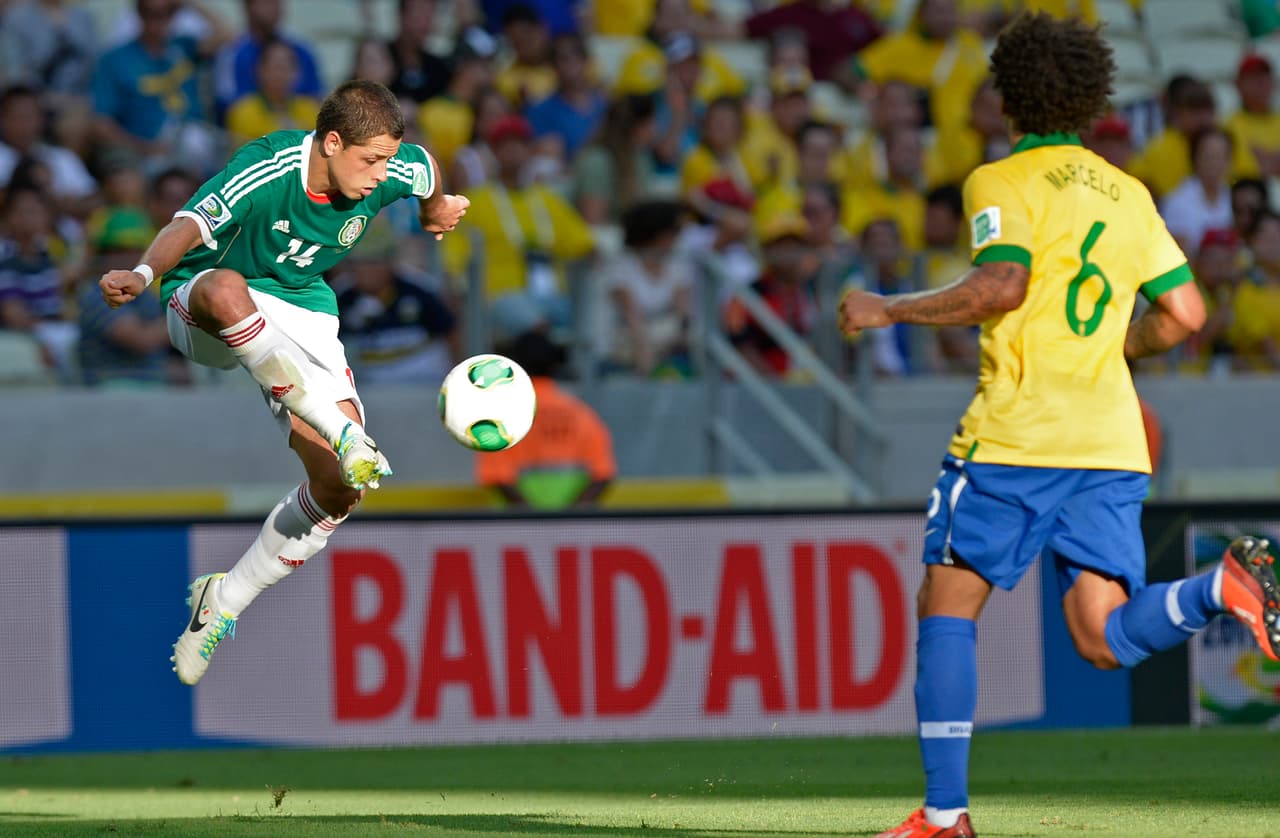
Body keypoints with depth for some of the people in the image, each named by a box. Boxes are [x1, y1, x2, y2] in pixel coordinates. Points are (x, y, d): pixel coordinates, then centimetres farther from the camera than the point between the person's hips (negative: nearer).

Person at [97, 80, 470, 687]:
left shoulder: (393, 173, -12)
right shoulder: (265, 171, -28)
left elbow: (427, 171, 13)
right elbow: (192, 227, -41)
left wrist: (436, 211, 37)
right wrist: (145, 273, -62)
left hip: (302, 313, 5)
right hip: (200, 311, -5)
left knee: (339, 487, -11)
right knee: (225, 289, -45)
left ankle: (223, 603, 8)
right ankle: (344, 432, -50)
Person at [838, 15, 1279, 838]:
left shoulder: (1002, 182, -1)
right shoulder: (1128, 194, 17)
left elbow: (1002, 284, -18)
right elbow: (1184, 313, 14)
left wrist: (891, 309, -7)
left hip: (1016, 437, -5)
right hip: (1111, 440, 5)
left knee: (948, 606, 5)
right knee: (1104, 638, 1)